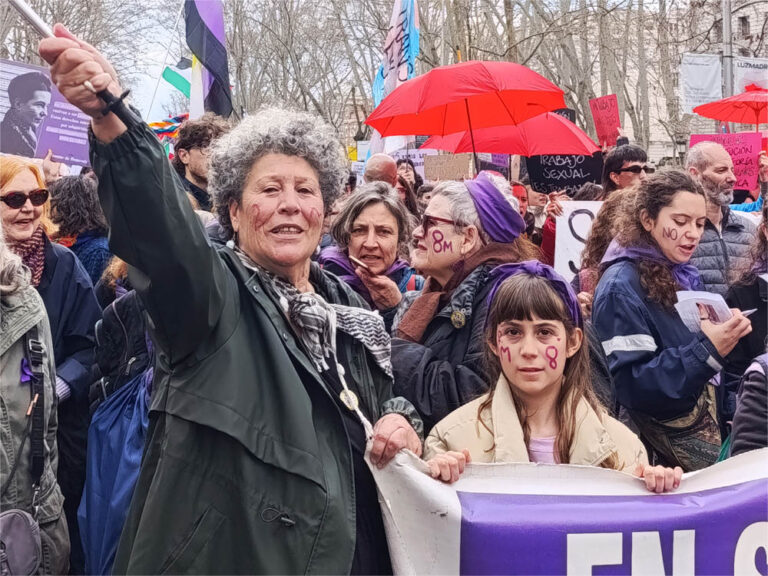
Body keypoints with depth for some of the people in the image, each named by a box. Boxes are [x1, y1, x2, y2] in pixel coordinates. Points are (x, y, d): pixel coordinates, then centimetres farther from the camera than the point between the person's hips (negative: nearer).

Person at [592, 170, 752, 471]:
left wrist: (726, 334, -4)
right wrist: (708, 351, -29)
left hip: (703, 420, 8)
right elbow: (630, 385, -23)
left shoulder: (681, 275, 6)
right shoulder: (622, 287, -19)